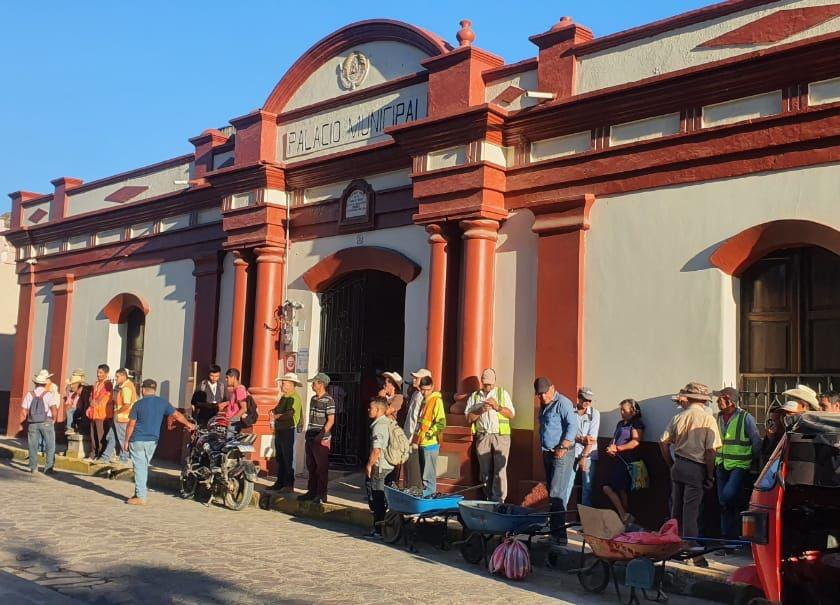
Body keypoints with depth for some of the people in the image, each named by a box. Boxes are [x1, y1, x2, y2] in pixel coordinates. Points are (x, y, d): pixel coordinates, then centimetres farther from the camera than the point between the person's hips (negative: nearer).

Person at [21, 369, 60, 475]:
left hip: (32, 423, 3)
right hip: (46, 422, -3)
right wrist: (53, 419, 1)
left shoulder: (30, 394, 3)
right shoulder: (49, 394, -7)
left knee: (33, 446, 11)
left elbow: (24, 412, 1)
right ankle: (48, 468, 2)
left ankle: (33, 468, 13)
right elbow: (54, 409, -16)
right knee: (50, 447, 5)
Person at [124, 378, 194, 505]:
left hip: (137, 441, -4)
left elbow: (131, 425, -7)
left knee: (140, 467, 0)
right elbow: (177, 415, 6)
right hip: (153, 441, 4)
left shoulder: (138, 404, -8)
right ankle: (140, 492, 21)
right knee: (144, 467, 17)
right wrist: (188, 424, 22)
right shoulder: (163, 403, 0)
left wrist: (126, 441, 3)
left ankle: (141, 496, 0)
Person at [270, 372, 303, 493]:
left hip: (288, 431, -10)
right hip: (279, 430, 10)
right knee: (279, 459, 15)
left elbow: (289, 414, -24)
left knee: (288, 460, -6)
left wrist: (277, 416, -10)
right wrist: (274, 412, -1)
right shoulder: (284, 397, 18)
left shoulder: (294, 398, -14)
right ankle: (280, 483, 23)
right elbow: (277, 410, 22)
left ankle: (289, 485, -1)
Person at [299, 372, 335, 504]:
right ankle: (311, 491, 23)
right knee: (311, 467, 14)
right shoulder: (313, 399, 14)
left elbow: (331, 420, -15)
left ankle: (322, 494, 3)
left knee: (322, 468, -2)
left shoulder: (328, 401, -11)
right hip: (310, 438, 8)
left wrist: (322, 434, -22)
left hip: (321, 439, -8)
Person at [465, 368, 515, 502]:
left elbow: (511, 414, 6)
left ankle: (498, 500, -11)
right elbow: (468, 418, 9)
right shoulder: (474, 396, 15)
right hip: (482, 436, 2)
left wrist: (498, 407, -9)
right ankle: (489, 498, 12)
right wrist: (480, 411, -8)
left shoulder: (503, 393, 12)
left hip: (501, 435, -2)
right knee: (485, 470, 4)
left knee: (499, 469, -10)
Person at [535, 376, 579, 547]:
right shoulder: (544, 406, 16)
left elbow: (572, 426, -19)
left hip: (562, 455, -9)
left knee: (556, 494, -14)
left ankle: (560, 535, -13)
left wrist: (563, 447, -23)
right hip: (547, 454, 9)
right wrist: (542, 448, 17)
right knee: (552, 493, 12)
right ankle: (554, 531, 19)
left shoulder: (562, 403, -12)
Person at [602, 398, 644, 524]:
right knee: (607, 488, 3)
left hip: (628, 461, -8)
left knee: (622, 490, -3)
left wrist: (617, 448, -19)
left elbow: (635, 442, -18)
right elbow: (614, 439, 24)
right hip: (618, 460, 9)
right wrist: (610, 448, 2)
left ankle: (626, 517, 10)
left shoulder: (637, 424, -6)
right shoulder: (620, 423, 19)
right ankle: (624, 516, 8)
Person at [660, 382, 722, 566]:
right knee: (691, 511, -2)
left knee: (676, 509, 14)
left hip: (678, 466, 4)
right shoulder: (708, 419, -9)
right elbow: (711, 450, -14)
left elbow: (663, 443, 3)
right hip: (696, 469, -4)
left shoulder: (678, 418, 3)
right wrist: (709, 476, -6)